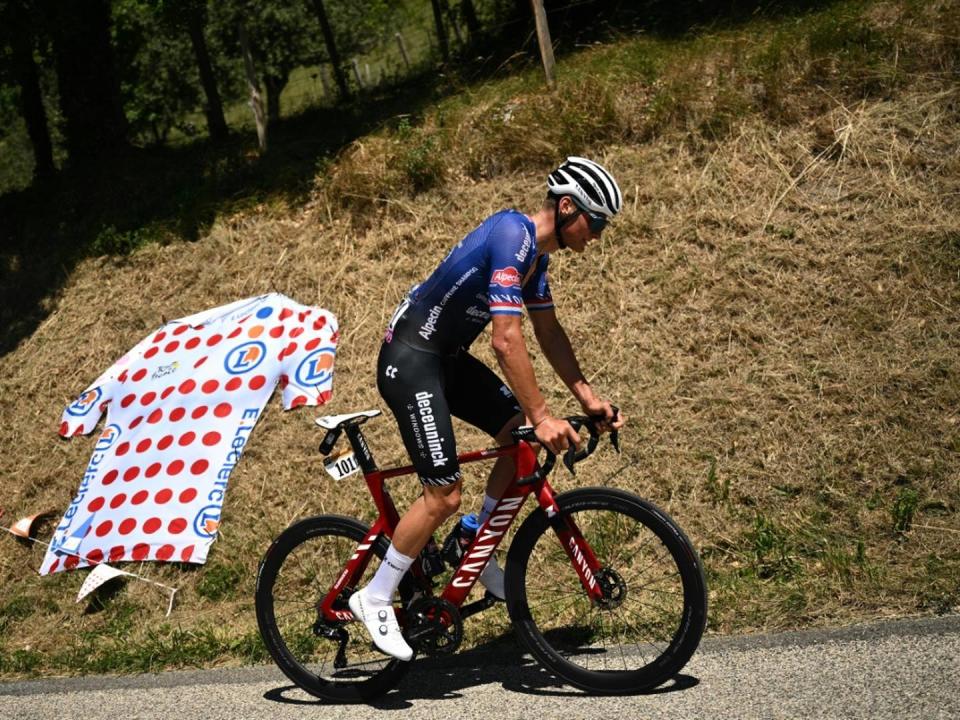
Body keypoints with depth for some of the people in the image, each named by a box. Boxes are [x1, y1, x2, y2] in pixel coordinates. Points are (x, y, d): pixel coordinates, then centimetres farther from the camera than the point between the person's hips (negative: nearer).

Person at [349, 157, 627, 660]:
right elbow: (507, 340, -29)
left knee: (524, 440, 2)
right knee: (444, 496, -11)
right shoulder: (513, 236, -24)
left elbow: (548, 331, 14)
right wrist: (541, 416, -27)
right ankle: (375, 599, 4)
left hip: (447, 357, 10)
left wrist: (588, 397, 6)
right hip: (409, 360, -10)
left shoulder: (535, 251, 8)